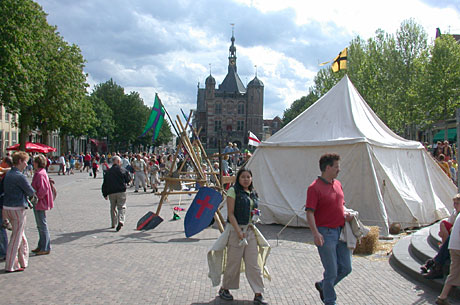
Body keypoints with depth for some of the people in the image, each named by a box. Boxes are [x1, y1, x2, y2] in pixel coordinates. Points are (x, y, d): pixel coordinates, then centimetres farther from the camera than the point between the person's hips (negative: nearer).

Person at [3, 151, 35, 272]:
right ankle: (10, 266, 8)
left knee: (20, 235, 18)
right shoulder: (20, 176, -18)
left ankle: (23, 261, 28)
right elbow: (31, 192, -13)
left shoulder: (7, 174, 9)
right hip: (17, 209, -9)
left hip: (7, 207, 9)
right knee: (16, 238, 1)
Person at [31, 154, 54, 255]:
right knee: (40, 225, 17)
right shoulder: (38, 173, 13)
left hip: (40, 204, -11)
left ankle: (45, 248, 3)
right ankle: (41, 246, 27)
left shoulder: (40, 174, -19)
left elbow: (43, 189, -27)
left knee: (42, 225, -4)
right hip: (38, 204, 11)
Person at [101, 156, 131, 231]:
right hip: (121, 192, -3)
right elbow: (128, 180, 5)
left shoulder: (108, 172, 7)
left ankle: (114, 224, 23)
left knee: (113, 208, 18)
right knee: (122, 207, -1)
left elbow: (104, 184, 9)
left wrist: (105, 194, 16)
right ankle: (121, 221, -25)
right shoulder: (123, 170, -2)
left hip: (111, 193, 3)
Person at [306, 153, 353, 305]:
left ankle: (322, 286, 33)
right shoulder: (314, 188, -13)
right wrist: (315, 233, -29)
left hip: (341, 232, 8)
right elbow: (309, 213, -18)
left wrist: (346, 214, 3)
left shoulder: (337, 184, 11)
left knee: (346, 268, 12)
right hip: (326, 233, -8)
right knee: (331, 271, 0)